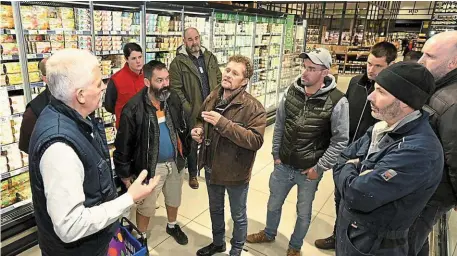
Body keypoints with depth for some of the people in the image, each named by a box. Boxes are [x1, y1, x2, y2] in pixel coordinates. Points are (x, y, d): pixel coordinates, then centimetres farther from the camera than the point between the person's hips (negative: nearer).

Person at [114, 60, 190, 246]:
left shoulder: (174, 99, -4)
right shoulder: (134, 108, -21)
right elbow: (124, 144, -15)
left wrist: (183, 152, 10)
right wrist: (125, 174, -9)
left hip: (175, 162, 5)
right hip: (150, 166, -5)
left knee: (174, 199, 25)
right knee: (146, 207, 14)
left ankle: (172, 226, 53)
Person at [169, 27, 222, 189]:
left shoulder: (210, 57, 6)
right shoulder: (178, 62, -9)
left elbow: (219, 79, 11)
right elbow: (175, 89, -13)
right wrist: (189, 109, -16)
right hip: (192, 112, -4)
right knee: (192, 144, 12)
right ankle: (193, 174, 32)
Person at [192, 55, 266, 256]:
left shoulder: (253, 107, -21)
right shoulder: (212, 98, -2)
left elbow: (256, 140, -30)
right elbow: (201, 120, 15)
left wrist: (223, 123, -35)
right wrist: (199, 129, -9)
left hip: (235, 171, -5)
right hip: (212, 167, 6)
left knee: (238, 215, 17)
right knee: (215, 209, 26)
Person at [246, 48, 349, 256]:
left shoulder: (337, 101, -18)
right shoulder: (292, 92, -5)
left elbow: (340, 141, -13)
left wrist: (319, 168, -12)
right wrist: (275, 154, 5)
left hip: (309, 170, -3)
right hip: (283, 165, 4)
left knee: (303, 212, 18)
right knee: (273, 204, 23)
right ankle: (269, 233, 52)